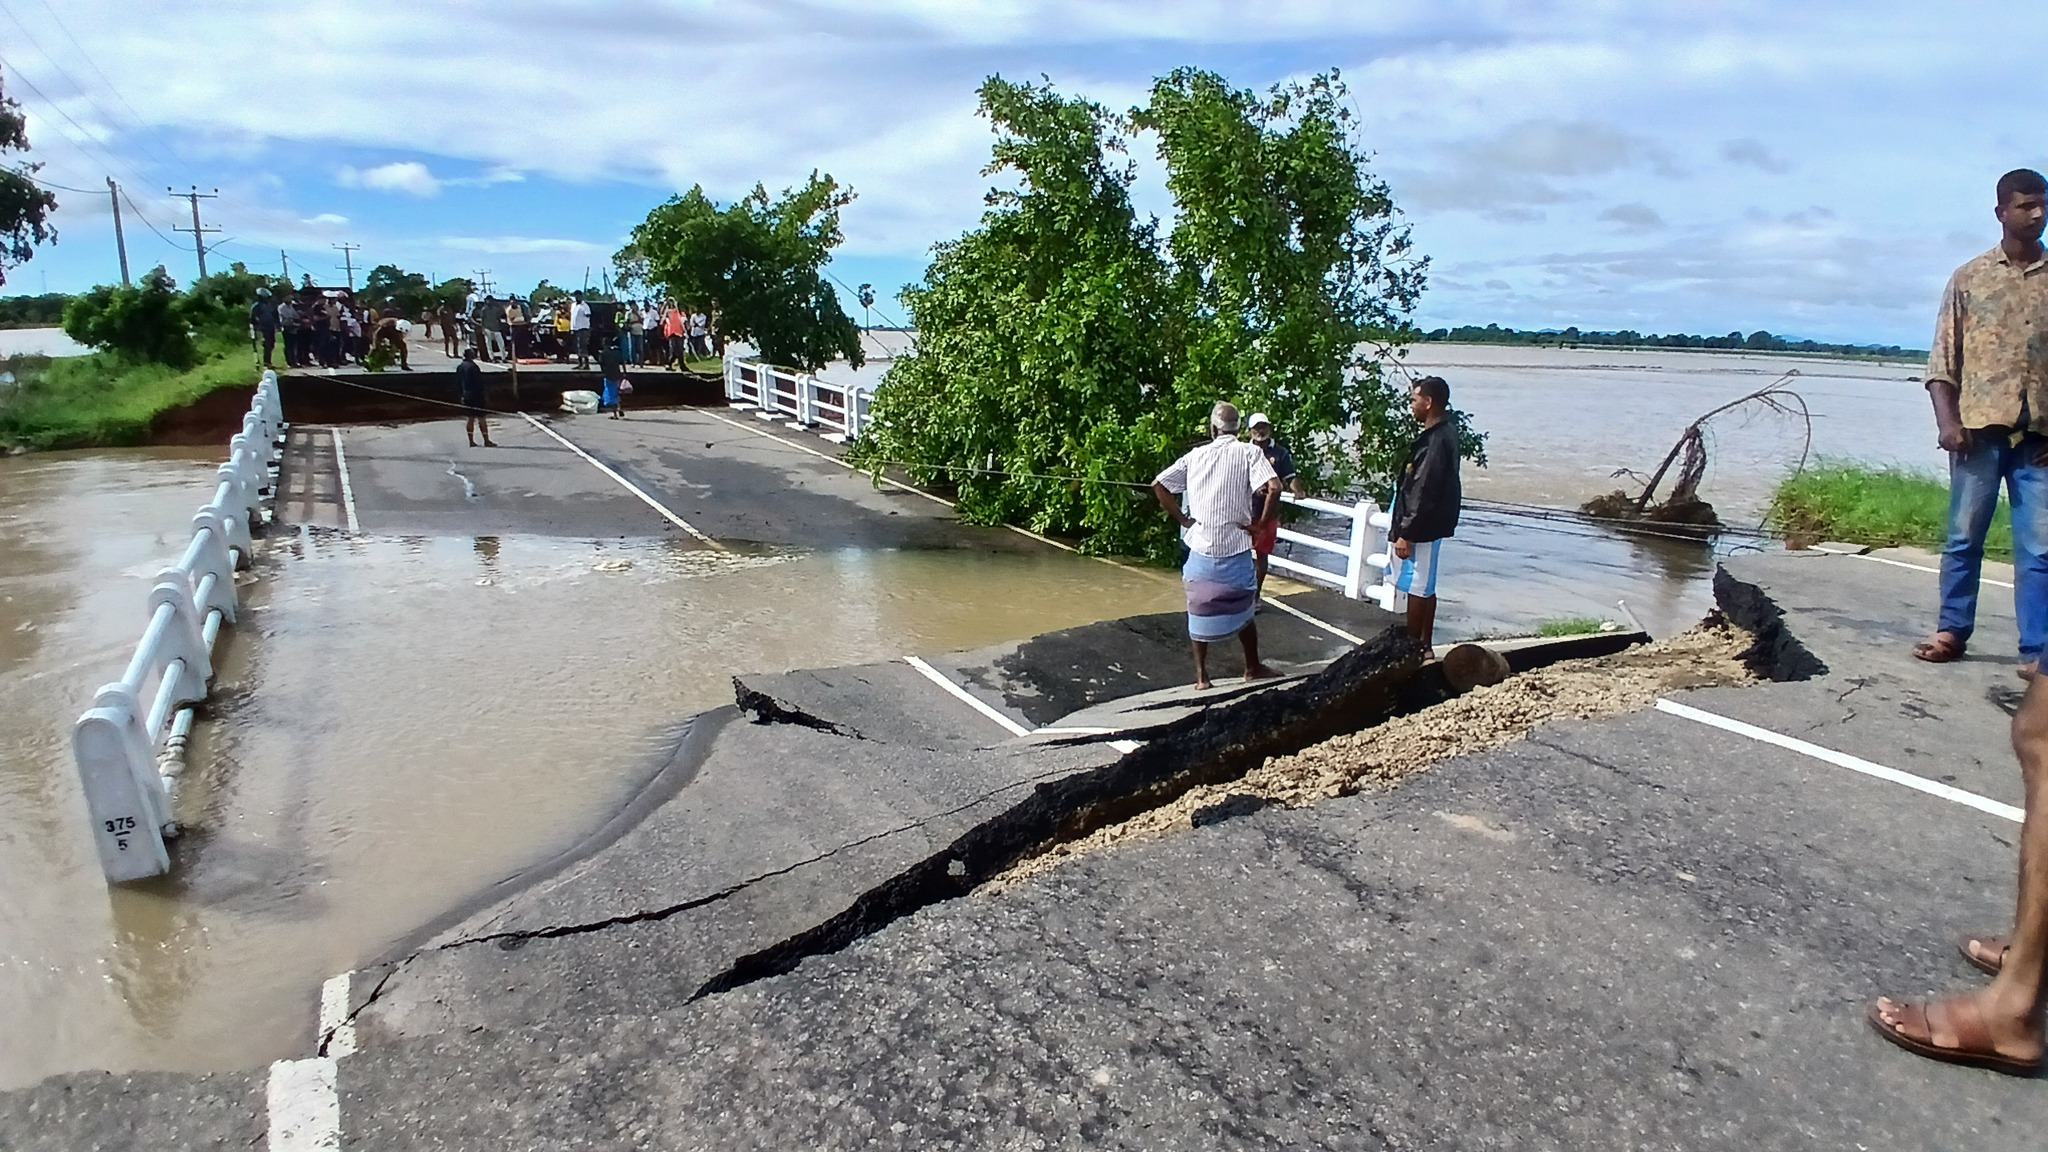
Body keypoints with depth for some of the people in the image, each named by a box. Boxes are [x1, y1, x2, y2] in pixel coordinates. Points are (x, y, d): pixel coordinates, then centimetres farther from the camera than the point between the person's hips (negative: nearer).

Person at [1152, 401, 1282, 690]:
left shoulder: (1196, 455, 6)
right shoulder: (1249, 452, -5)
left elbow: (1158, 485, 5)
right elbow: (1273, 487, -20)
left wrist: (1182, 518, 8)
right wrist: (1261, 521, -7)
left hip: (1201, 547, 2)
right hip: (1235, 548, -2)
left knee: (1200, 610, 12)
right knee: (1242, 611, 14)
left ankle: (1201, 675, 17)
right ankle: (1253, 668, 27)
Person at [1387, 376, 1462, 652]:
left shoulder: (1437, 441, -21)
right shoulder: (1442, 433, 10)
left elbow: (1424, 494, -23)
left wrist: (1406, 533, -21)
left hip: (1424, 529, -10)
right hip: (1428, 528, 10)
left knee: (1418, 588, -2)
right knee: (1425, 588, 15)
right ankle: (1423, 646, 23)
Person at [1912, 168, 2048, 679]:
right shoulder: (1969, 278, 7)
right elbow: (1943, 358, 4)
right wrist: (1947, 420, -7)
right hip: (1980, 427, -1)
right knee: (1964, 538, 5)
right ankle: (1951, 631, 16)